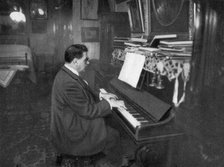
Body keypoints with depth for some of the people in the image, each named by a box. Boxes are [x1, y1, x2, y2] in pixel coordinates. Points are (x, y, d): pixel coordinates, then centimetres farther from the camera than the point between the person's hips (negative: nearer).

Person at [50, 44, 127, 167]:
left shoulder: (66, 73, -1)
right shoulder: (69, 83, -33)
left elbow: (82, 94, 12)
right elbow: (88, 111, -27)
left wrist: (101, 95, 5)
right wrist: (109, 103, -16)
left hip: (68, 122, 10)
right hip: (70, 135, -10)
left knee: (105, 125, 21)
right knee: (113, 136, 0)